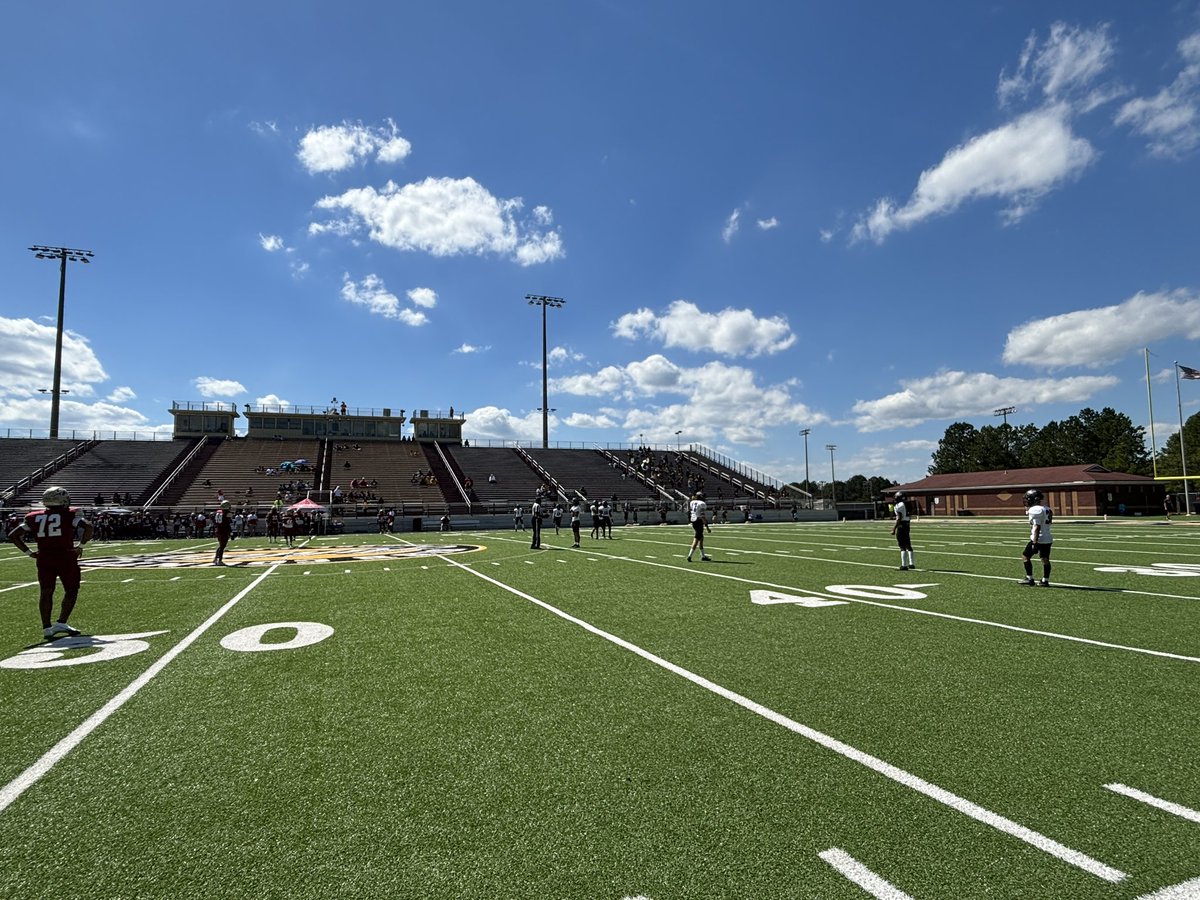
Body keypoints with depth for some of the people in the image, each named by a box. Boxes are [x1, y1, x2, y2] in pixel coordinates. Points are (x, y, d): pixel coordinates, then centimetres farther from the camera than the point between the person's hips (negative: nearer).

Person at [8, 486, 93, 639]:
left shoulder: (34, 517, 10)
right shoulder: (70, 515, -2)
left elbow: (13, 535, 9)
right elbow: (88, 527, -17)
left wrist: (28, 552, 12)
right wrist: (81, 545, -6)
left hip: (44, 558, 4)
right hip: (66, 556, -4)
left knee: (46, 592, 7)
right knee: (71, 590, 8)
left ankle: (47, 628, 5)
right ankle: (61, 623, 0)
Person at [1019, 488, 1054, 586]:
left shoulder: (1035, 510, -16)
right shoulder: (1047, 509, 12)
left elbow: (1037, 527, -20)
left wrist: (1035, 542, -20)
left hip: (1039, 539, -8)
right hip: (1048, 538, 8)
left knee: (1026, 556, 4)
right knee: (1045, 559, 10)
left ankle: (1029, 579, 5)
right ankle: (1045, 580, 13)